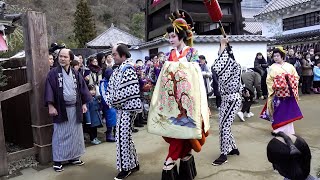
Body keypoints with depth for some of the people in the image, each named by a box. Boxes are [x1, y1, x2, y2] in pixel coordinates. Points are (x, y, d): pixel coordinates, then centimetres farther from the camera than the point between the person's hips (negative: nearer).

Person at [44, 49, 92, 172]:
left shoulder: (75, 74, 8)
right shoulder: (53, 73, -4)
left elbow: (82, 88, 11)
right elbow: (49, 89, -8)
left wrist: (84, 103, 6)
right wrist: (50, 106, -15)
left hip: (75, 108, 4)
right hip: (60, 108, -4)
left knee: (75, 134, 11)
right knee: (60, 135, 2)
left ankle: (73, 157, 24)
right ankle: (57, 160, 13)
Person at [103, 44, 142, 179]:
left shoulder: (128, 68, -14)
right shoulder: (118, 70, 14)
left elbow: (126, 91, -21)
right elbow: (111, 87, 13)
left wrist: (114, 101, -10)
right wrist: (110, 100, -3)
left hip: (127, 107, -9)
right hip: (121, 107, 9)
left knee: (122, 136, -5)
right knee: (126, 136, 15)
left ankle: (126, 167, 8)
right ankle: (133, 164, 27)